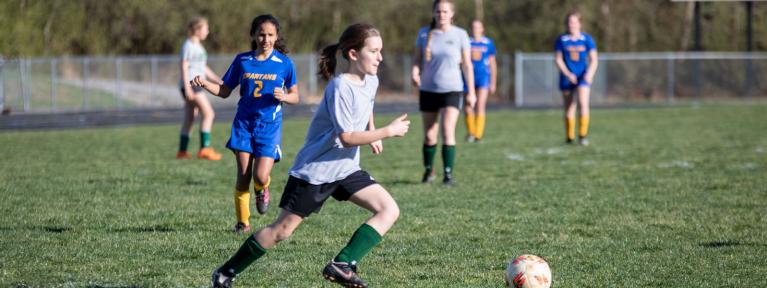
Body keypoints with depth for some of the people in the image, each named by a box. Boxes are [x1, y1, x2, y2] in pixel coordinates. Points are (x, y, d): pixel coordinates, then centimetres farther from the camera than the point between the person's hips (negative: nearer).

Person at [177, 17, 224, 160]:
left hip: (197, 85, 10)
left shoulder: (198, 46, 20)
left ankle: (182, 151, 12)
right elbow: (184, 67, -14)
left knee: (189, 119, 10)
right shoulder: (188, 46, -9)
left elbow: (204, 68, 26)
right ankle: (204, 148, -18)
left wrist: (218, 80, 22)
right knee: (208, 113, -15)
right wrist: (187, 88, -20)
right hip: (190, 84, -10)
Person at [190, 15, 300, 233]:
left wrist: (284, 97, -16)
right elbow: (225, 91, 10)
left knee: (260, 176, -14)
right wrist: (205, 84, -8)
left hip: (269, 125, -1)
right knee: (243, 175, -4)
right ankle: (242, 222, 11)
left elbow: (295, 96, 6)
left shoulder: (284, 63, -1)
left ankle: (262, 190, 24)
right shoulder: (242, 61, 3)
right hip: (244, 123, 2)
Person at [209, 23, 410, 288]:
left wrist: (373, 135, 16)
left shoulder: (370, 82, 4)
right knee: (282, 230, -3)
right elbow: (347, 137, -24)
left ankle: (341, 265, -14)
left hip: (346, 169, 8)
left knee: (389, 210, -9)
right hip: (314, 170, -8)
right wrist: (388, 131, -20)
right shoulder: (340, 87, -21)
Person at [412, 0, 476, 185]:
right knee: (429, 135, 8)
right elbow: (418, 60, 7)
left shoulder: (460, 35, -2)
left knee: (448, 131, -17)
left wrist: (471, 92, -1)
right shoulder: (424, 34, 3)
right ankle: (428, 171, 24)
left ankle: (448, 173, -14)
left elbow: (467, 65, 1)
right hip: (428, 90, 2)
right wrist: (415, 74, -16)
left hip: (451, 89, -2)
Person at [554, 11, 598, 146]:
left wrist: (590, 73, -14)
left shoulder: (587, 39, 1)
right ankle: (569, 137, 16)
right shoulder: (561, 40, 1)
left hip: (583, 77, -1)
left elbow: (594, 59, 2)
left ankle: (583, 135, -14)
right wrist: (568, 74, -12)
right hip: (567, 77, 1)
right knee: (569, 107, 5)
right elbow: (558, 59, 1)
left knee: (583, 103, -18)